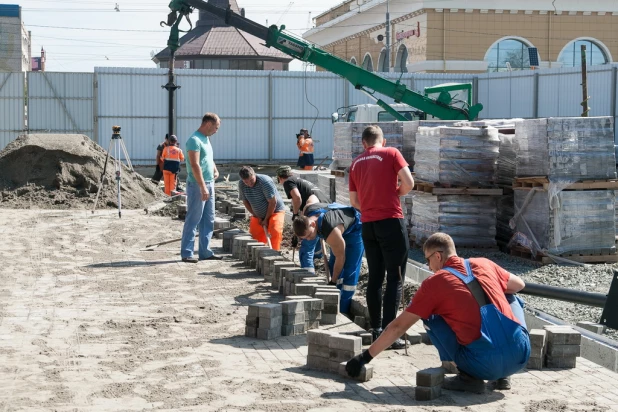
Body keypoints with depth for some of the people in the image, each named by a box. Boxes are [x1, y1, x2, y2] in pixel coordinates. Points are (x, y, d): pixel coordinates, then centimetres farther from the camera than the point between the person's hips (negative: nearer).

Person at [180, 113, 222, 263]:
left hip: (209, 184, 10)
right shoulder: (194, 140, -16)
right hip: (198, 185, -10)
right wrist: (203, 187, -25)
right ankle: (186, 253, 0)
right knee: (193, 220, -5)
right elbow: (195, 165, -22)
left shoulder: (206, 139, 14)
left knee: (208, 220, 11)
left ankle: (205, 252, 17)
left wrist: (215, 170, 12)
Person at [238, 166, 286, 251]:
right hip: (258, 215, 5)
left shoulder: (265, 181, -28)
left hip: (275, 211, -5)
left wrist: (266, 219, -16)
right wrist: (256, 216, -4)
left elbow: (272, 202, -23)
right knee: (254, 235, 1)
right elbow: (245, 201, 0)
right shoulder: (241, 184, -13)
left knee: (275, 232, -25)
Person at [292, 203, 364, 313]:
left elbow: (340, 257, -30)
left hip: (355, 229, -9)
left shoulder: (331, 232, -44)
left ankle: (343, 310, -12)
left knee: (350, 270, -14)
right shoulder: (307, 212, -22)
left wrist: (333, 282, -19)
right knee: (333, 266, 7)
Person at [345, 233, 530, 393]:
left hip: (485, 365, -4)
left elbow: (398, 327, 6)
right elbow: (519, 284, 32)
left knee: (431, 318, 15)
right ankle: (503, 376, 22)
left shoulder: (433, 284, 2)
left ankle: (468, 377, 6)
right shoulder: (484, 264, 13)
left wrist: (365, 357, 15)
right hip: (520, 354, 4)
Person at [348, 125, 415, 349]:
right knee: (395, 278, -3)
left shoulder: (356, 163, 12)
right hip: (391, 222, -5)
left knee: (375, 277, 12)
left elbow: (354, 201, 14)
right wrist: (395, 194, 10)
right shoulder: (391, 153, -1)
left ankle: (376, 329, 15)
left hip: (368, 225, 5)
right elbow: (409, 183, -9)